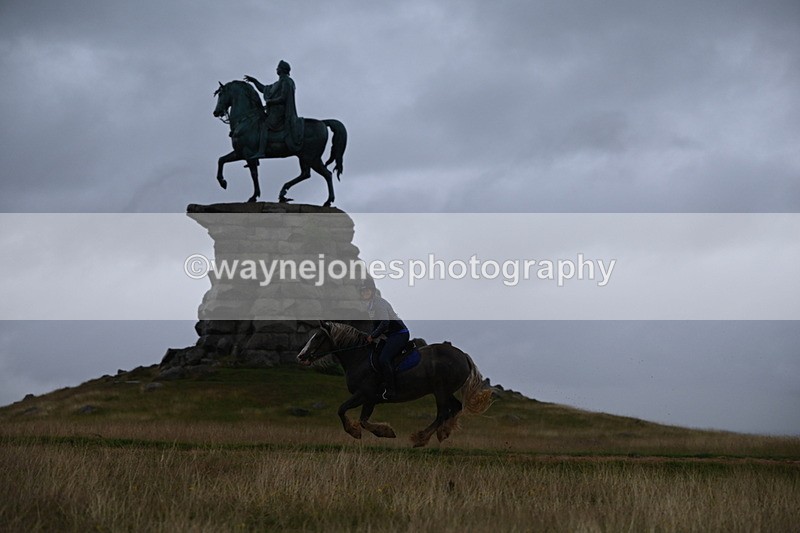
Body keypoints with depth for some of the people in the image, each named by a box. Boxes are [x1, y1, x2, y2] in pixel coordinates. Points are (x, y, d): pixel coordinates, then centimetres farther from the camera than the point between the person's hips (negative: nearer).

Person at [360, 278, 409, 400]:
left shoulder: (379, 303, -18)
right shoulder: (370, 305, 13)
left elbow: (385, 323, -27)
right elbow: (376, 324, 21)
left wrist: (373, 336, -19)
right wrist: (370, 336, 7)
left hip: (400, 334, -11)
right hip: (392, 335, 11)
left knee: (383, 360, -24)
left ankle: (391, 390, -20)